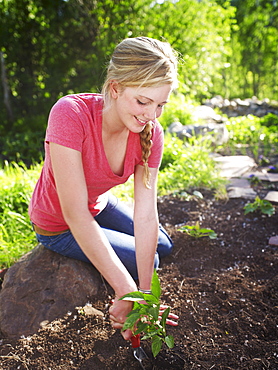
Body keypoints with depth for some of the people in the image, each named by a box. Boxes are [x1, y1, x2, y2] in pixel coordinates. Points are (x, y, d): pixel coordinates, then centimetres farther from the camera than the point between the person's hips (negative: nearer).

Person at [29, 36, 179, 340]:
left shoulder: (150, 133, -22)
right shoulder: (71, 114, -38)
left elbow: (146, 215, -22)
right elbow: (75, 213, -40)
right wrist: (126, 291, -39)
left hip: (100, 205, 6)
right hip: (59, 226, -5)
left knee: (162, 246, 15)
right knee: (145, 260, -5)